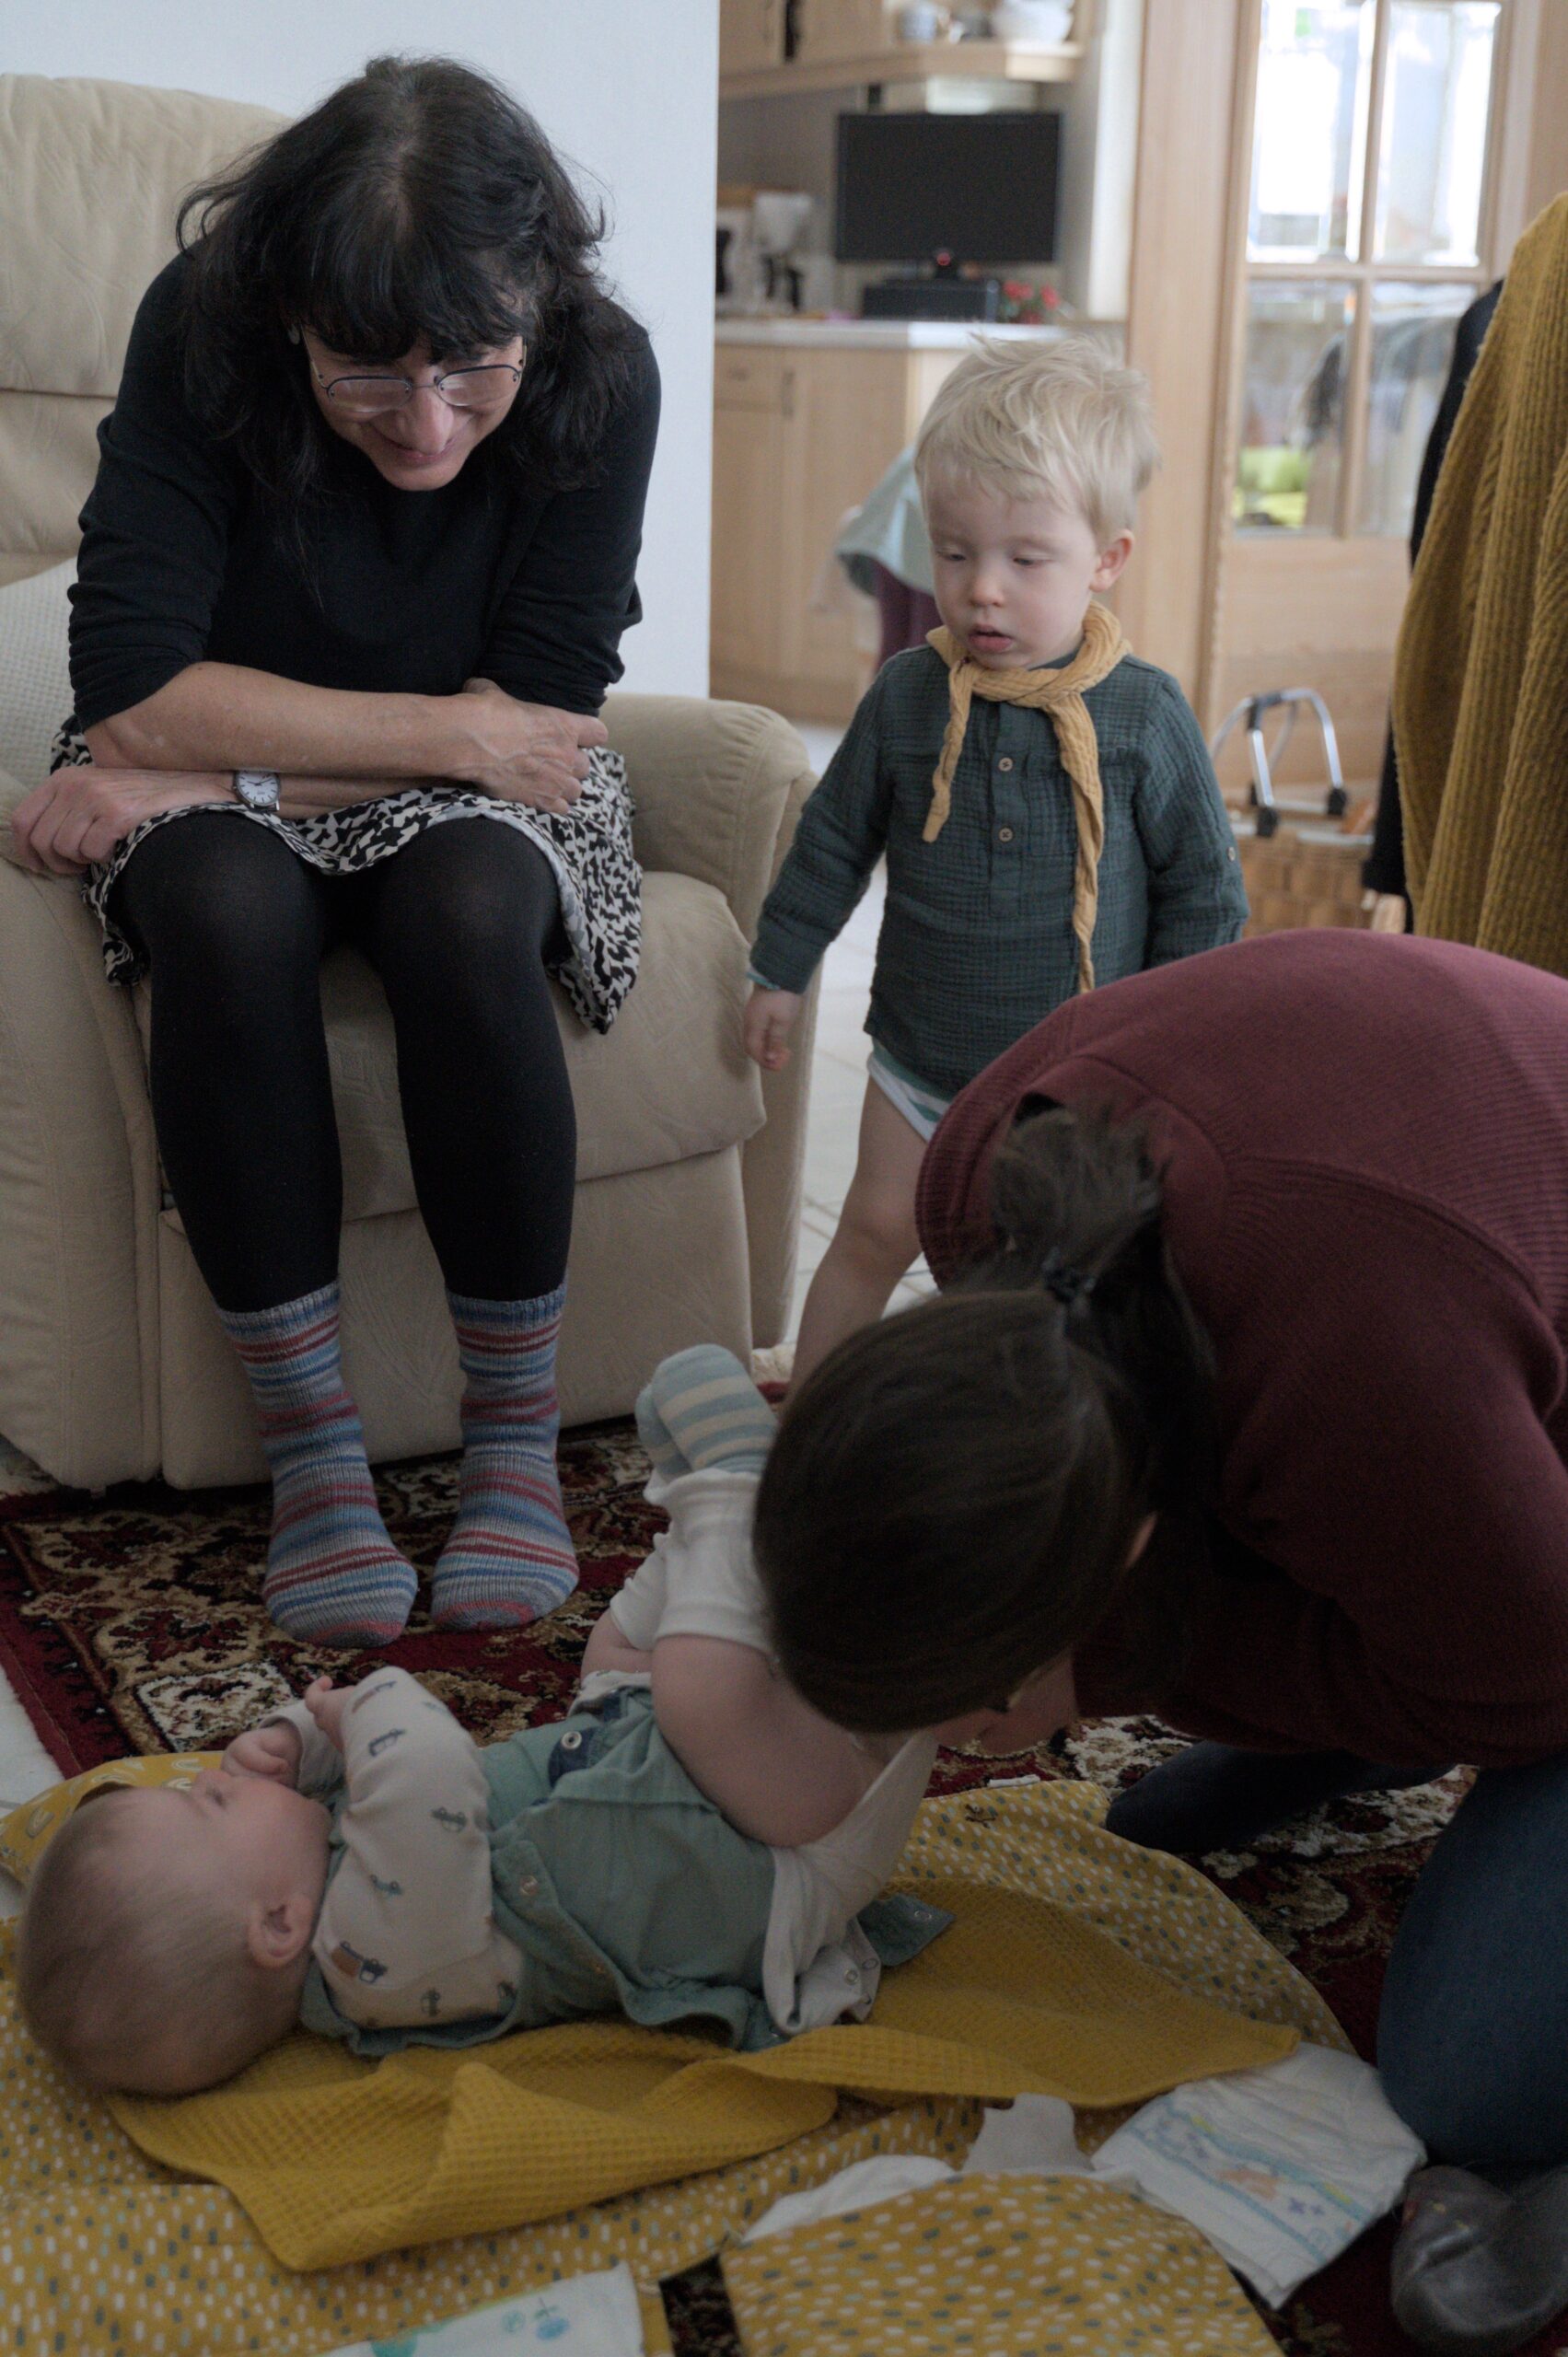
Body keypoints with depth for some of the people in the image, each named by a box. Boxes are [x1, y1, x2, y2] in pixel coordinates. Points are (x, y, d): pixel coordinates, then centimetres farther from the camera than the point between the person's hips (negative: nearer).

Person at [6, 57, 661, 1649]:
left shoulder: (598, 376, -18)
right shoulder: (204, 329, -20)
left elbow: (538, 712, -18)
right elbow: (130, 690, -25)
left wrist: (215, 764, -23)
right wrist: (445, 731, -26)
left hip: (469, 797, 0)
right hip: (223, 797, 0)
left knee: (464, 910, -34)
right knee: (220, 907, -34)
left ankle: (516, 1442, -19)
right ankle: (309, 1451, -23)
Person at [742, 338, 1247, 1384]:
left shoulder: (1147, 715, -11)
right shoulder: (906, 698, -6)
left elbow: (1205, 888, -3)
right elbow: (835, 839, 8)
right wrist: (781, 967, 12)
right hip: (921, 1054, 2)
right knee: (877, 1233, 9)